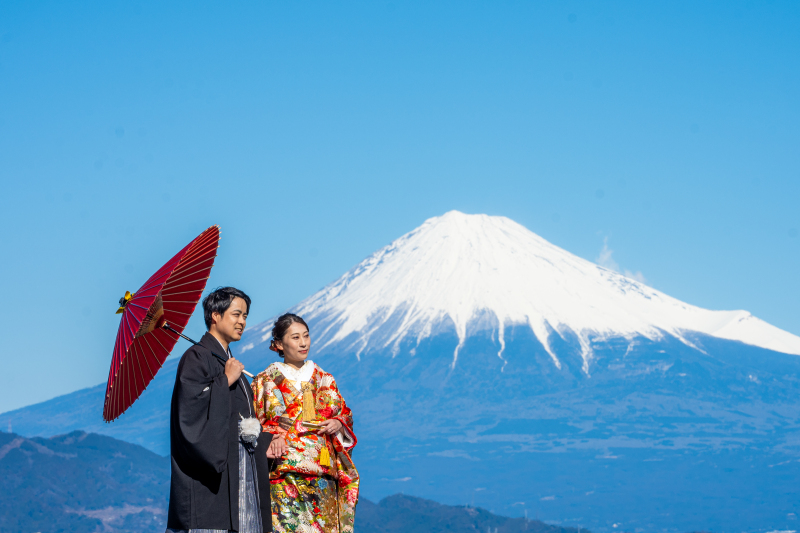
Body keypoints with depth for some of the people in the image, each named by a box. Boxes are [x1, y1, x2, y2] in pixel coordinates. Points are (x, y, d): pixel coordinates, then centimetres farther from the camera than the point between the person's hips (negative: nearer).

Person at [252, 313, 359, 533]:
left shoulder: (323, 379, 16)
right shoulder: (266, 381, 7)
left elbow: (345, 414, 21)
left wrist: (339, 424, -1)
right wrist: (271, 438, -15)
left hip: (323, 473, 3)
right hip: (285, 472, -3)